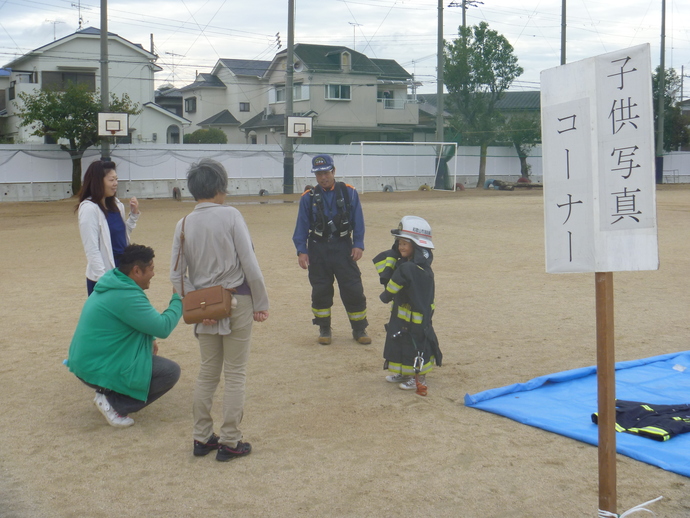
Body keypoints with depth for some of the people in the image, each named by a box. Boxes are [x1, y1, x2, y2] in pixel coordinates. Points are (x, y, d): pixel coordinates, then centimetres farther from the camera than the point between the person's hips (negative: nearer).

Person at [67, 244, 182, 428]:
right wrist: (178, 300, -7)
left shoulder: (112, 282, 9)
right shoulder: (126, 296, -23)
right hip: (98, 370, -10)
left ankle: (108, 394, 14)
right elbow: (163, 327, -22)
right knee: (171, 371, -11)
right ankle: (115, 404, -7)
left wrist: (149, 340, 7)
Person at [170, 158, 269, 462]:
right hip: (237, 304, -4)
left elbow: (176, 275, -3)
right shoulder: (230, 215, -10)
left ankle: (202, 438, 23)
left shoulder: (183, 224, 2)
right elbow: (250, 264, -12)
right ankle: (229, 442, 11)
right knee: (235, 374, 6)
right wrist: (261, 303, -4)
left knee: (207, 373, 17)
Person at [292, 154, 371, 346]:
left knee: (353, 290, 0)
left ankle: (359, 329, 14)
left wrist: (358, 244, -7)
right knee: (320, 292, 7)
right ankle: (324, 329, 23)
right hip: (318, 249, 1)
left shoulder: (349, 193, 0)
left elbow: (357, 221, 1)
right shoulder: (308, 197, 1)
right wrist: (301, 251, -6)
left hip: (343, 247, -1)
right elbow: (301, 226, 2)